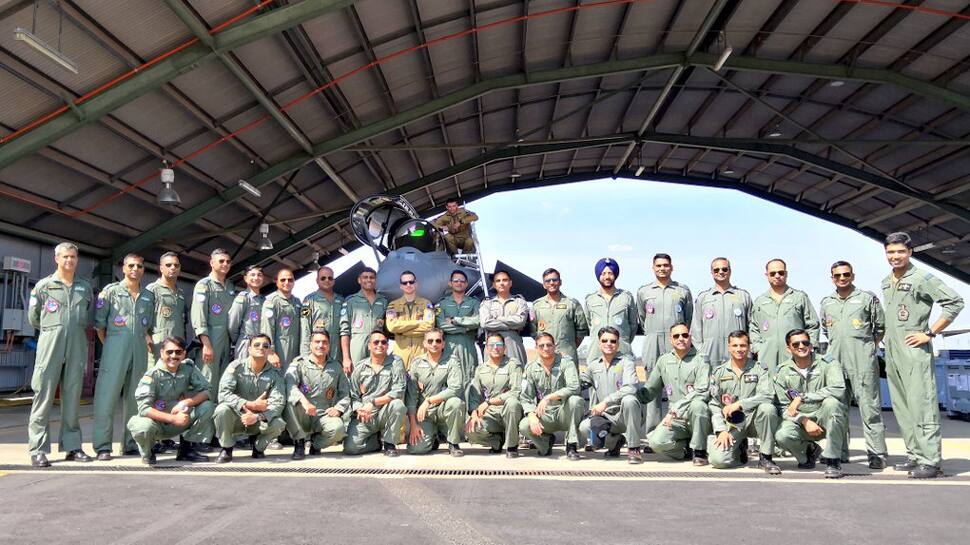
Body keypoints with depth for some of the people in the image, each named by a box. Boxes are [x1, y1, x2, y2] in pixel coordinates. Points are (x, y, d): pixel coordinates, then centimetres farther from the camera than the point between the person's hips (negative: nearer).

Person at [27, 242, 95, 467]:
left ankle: (72, 446, 12)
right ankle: (38, 449, -1)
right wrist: (53, 329, 9)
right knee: (44, 394, -5)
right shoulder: (43, 285, 5)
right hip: (50, 343, -3)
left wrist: (76, 328, 12)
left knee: (73, 395, 6)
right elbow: (33, 317, 9)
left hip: (78, 345, 3)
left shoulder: (85, 287, 14)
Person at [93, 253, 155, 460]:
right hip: (115, 347, -4)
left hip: (140, 350, 4)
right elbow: (99, 323, 2)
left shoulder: (149, 296, 15)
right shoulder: (111, 291, 3)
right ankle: (103, 447, 0)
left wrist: (147, 336, 4)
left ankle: (131, 444, 17)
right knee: (107, 396, -6)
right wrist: (108, 345, 2)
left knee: (135, 398, 8)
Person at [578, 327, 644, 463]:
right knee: (581, 429, -23)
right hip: (604, 417, 4)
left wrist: (605, 402, -26)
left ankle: (634, 448, -19)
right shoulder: (593, 366, 13)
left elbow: (630, 388, -20)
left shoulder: (626, 361, -3)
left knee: (629, 399, -36)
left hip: (625, 415, -4)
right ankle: (615, 441, 10)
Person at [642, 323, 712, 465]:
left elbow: (702, 392, -17)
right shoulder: (663, 361, 12)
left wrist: (674, 410, -22)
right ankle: (688, 449, 5)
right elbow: (649, 391, 17)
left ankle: (699, 451, -15)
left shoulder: (701, 361, -3)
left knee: (697, 404, -37)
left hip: (699, 419, -2)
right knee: (656, 442, -26)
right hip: (676, 421, 3)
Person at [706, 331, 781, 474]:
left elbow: (768, 396, -14)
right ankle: (740, 449, 15)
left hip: (752, 419, -1)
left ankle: (765, 458, -15)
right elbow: (714, 405, 5)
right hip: (731, 424, 1)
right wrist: (721, 430, -9)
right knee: (718, 459, -22)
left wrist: (739, 404, -22)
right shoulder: (719, 373, 7)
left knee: (768, 408, -34)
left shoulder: (759, 369, 3)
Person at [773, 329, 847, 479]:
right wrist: (804, 421, -20)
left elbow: (838, 390, -27)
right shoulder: (783, 372, 0)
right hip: (800, 419, 2)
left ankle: (832, 461, -20)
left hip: (826, 419, -2)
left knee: (831, 402, -35)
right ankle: (810, 450, 11)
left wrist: (801, 397, -28)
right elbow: (785, 408, -1)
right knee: (782, 436, -29)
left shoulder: (827, 363, -7)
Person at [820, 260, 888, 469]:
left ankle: (877, 454, 0)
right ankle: (839, 452, 17)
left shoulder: (867, 298, 3)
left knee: (870, 408, -5)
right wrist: (835, 346, 14)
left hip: (862, 363, -4)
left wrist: (870, 346, 5)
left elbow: (881, 327, 8)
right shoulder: (826, 303, 14)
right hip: (835, 362, 4)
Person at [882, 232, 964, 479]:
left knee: (921, 405, -8)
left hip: (914, 351, -8)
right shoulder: (886, 283, 15)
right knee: (902, 408, 11)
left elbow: (955, 302, -12)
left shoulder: (921, 278, -7)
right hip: (892, 352, 8)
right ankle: (915, 455, 20)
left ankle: (930, 461, -4)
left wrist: (930, 333, -13)